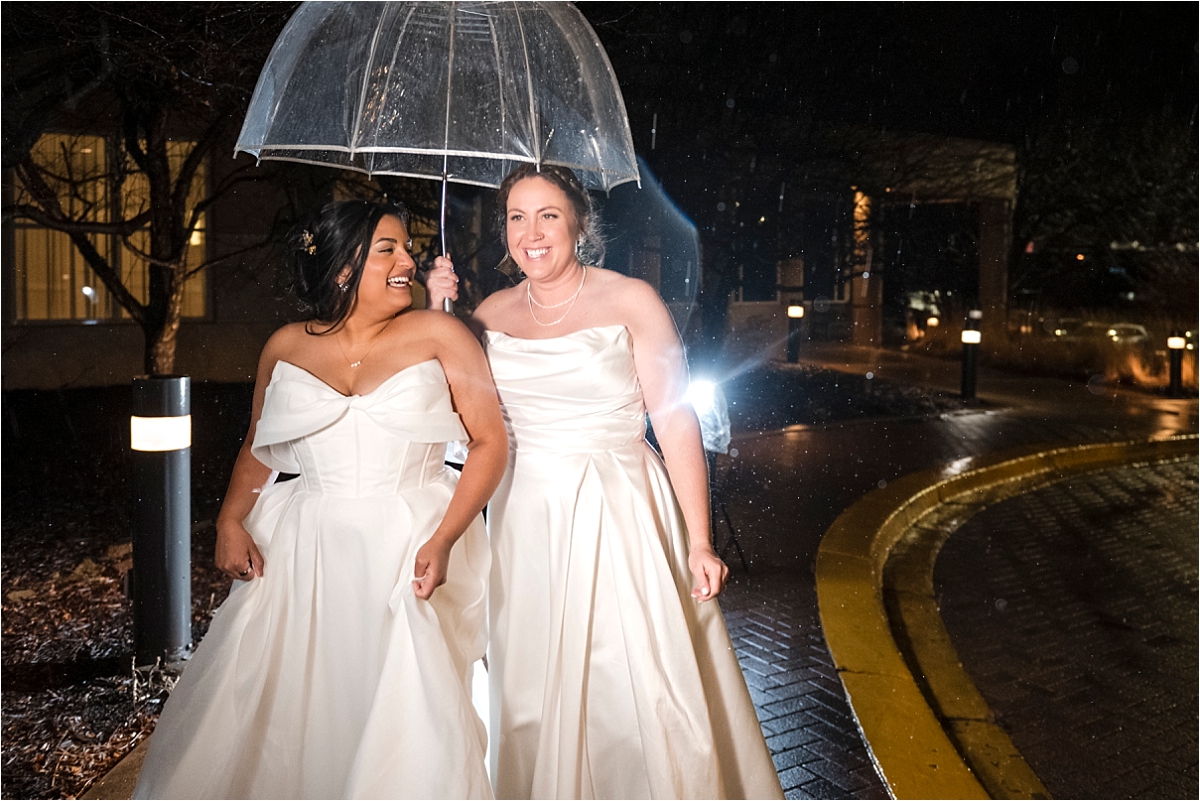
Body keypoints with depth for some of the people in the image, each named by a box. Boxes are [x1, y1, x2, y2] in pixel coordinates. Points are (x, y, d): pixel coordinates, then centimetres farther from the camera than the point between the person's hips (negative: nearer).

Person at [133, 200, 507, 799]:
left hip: (408, 550, -2)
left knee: (407, 730, -7)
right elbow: (258, 447, 18)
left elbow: (490, 442, -5)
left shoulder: (438, 334, -2)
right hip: (305, 550, 3)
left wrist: (444, 539, -15)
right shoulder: (286, 347, 7)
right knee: (274, 710, 4)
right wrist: (230, 521, 1)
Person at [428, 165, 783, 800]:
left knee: (643, 685, -2)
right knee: (534, 693, 12)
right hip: (525, 520, 4)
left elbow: (675, 421, -7)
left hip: (620, 514, -3)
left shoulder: (631, 302, -5)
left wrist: (699, 540, -11)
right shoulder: (491, 313, 6)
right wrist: (438, 315, 1)